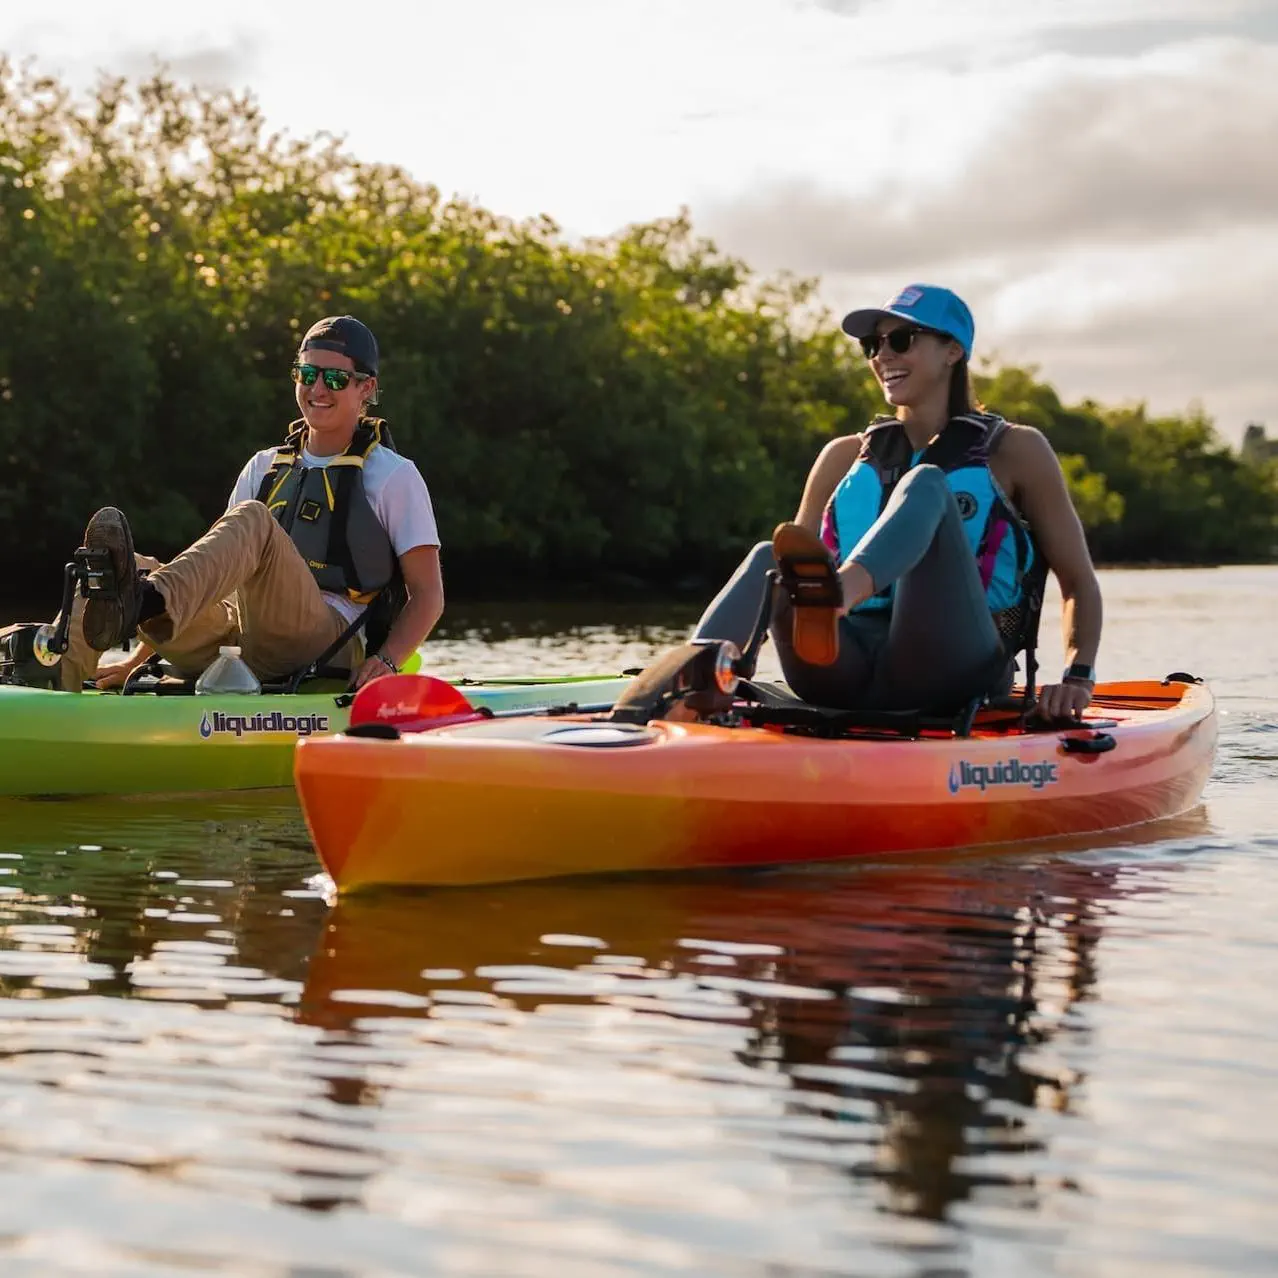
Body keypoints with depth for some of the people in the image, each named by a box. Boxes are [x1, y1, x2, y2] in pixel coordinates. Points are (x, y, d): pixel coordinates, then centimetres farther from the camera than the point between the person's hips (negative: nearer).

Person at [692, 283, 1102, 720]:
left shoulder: (1013, 450, 15)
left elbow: (1078, 581, 12)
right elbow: (793, 560, 20)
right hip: (846, 674, 3)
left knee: (924, 484, -24)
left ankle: (833, 597, -57)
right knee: (766, 559, -24)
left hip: (951, 672, -3)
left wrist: (1077, 677, -6)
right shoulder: (846, 457, 23)